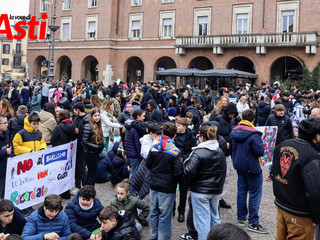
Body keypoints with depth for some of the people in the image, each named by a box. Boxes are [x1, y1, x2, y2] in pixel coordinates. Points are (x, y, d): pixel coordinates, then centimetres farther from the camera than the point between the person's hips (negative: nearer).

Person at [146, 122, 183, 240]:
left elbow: (147, 164, 8)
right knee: (165, 216, 5)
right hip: (167, 188, -5)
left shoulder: (154, 148, -2)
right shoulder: (175, 152, -16)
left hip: (154, 186, 5)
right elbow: (178, 172, -18)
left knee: (154, 212, 18)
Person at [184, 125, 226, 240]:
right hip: (216, 190, 7)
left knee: (202, 220, 2)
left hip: (200, 192, -7)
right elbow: (223, 171, 13)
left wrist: (186, 162, 0)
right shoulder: (220, 152, 4)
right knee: (214, 216, 20)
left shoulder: (198, 153, -19)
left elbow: (189, 173, -19)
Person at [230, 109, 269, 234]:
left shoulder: (234, 131, 1)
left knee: (241, 191, 16)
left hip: (239, 166, 7)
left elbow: (232, 148, 12)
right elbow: (260, 151, -22)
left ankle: (241, 218, 25)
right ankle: (253, 223, 5)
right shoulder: (253, 134, -22)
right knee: (255, 194, 2)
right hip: (252, 168, -7)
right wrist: (260, 143, -3)